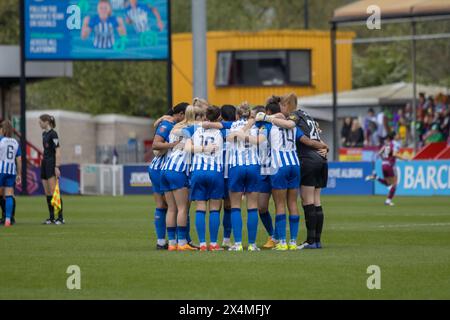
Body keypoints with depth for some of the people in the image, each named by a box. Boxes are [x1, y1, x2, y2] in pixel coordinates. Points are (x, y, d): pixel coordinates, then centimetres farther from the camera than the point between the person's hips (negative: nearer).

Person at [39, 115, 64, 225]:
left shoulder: (53, 134, -12)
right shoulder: (44, 134, 15)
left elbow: (58, 151, -16)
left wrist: (57, 167, -20)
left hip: (52, 164, -9)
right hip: (44, 164, 9)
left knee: (53, 192, -12)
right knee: (47, 193, 8)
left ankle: (60, 217, -10)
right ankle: (51, 218, 11)